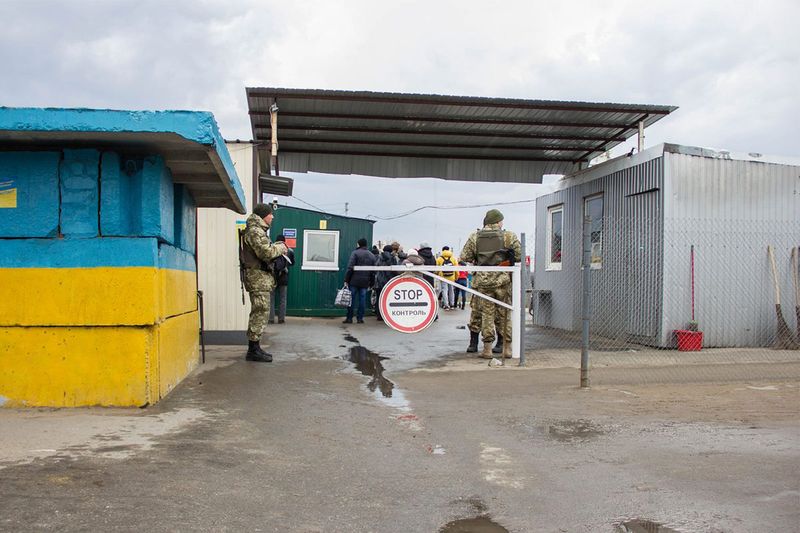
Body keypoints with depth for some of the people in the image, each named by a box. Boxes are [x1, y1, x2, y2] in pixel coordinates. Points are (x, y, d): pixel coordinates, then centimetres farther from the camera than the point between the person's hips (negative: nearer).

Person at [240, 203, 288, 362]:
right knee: (260, 312, -9)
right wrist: (280, 248, -7)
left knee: (259, 313, 14)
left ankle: (255, 348, 20)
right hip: (258, 277, -11)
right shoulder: (255, 231, -13)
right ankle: (253, 350, -6)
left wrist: (277, 247, 6)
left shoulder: (258, 230, 21)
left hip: (260, 277, 11)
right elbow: (266, 252, -23)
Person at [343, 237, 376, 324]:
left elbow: (350, 268, -11)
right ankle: (360, 318, 8)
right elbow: (373, 272, 11)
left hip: (354, 281, -4)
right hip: (365, 282, 4)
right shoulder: (372, 256, 11)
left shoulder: (355, 253, -4)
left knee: (351, 299, 2)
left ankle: (349, 318, 4)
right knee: (362, 299, 7)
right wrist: (371, 283, 15)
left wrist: (346, 280, -8)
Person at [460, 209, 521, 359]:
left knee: (486, 314, 8)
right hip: (503, 280, -1)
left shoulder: (474, 237, 4)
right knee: (506, 314, 9)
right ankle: (507, 348, 12)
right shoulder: (509, 236, 0)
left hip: (483, 280, 1)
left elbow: (464, 257, 6)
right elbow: (520, 255, 1)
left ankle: (487, 349, 8)